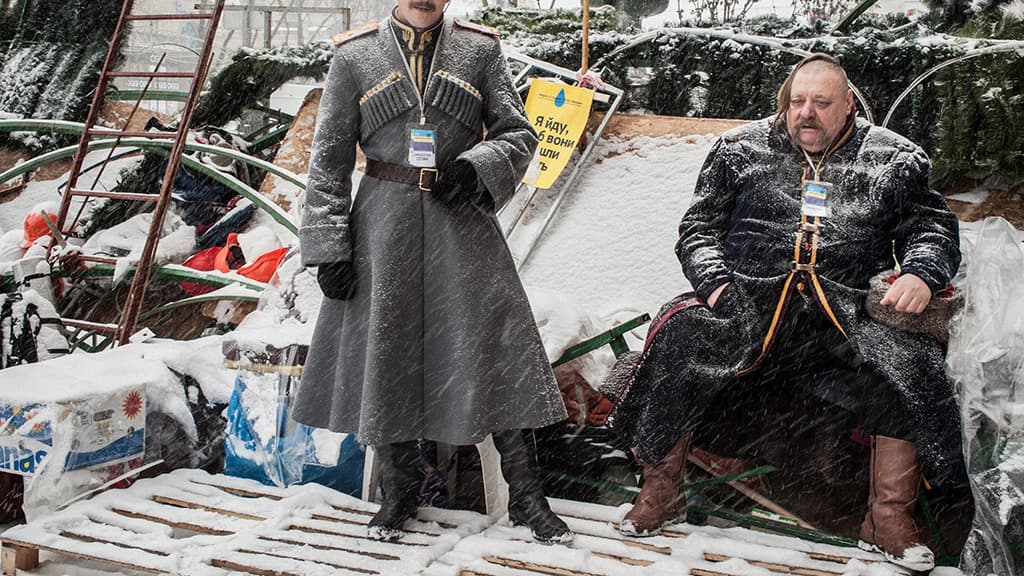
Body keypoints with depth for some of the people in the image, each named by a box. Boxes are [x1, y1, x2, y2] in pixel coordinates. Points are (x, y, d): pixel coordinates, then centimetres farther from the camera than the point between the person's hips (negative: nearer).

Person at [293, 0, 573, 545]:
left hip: (461, 220, 0)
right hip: (385, 223, 0)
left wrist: (475, 168, -14)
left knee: (491, 349, -1)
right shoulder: (355, 55, 3)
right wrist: (327, 246, -4)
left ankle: (525, 495, 11)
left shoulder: (479, 49, 4)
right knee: (386, 352, 5)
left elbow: (518, 133, 7)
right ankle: (399, 492, 23)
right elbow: (329, 157, 3)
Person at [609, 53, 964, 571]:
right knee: (678, 339, -27)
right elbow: (698, 230, 13)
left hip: (845, 313, 1)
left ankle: (888, 517, -4)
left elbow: (933, 228, 15)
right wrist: (715, 281, -6)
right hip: (746, 301, 0)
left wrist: (921, 274, -7)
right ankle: (661, 490, -7)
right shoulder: (740, 150, 14)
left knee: (911, 367, -25)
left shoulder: (892, 160, 14)